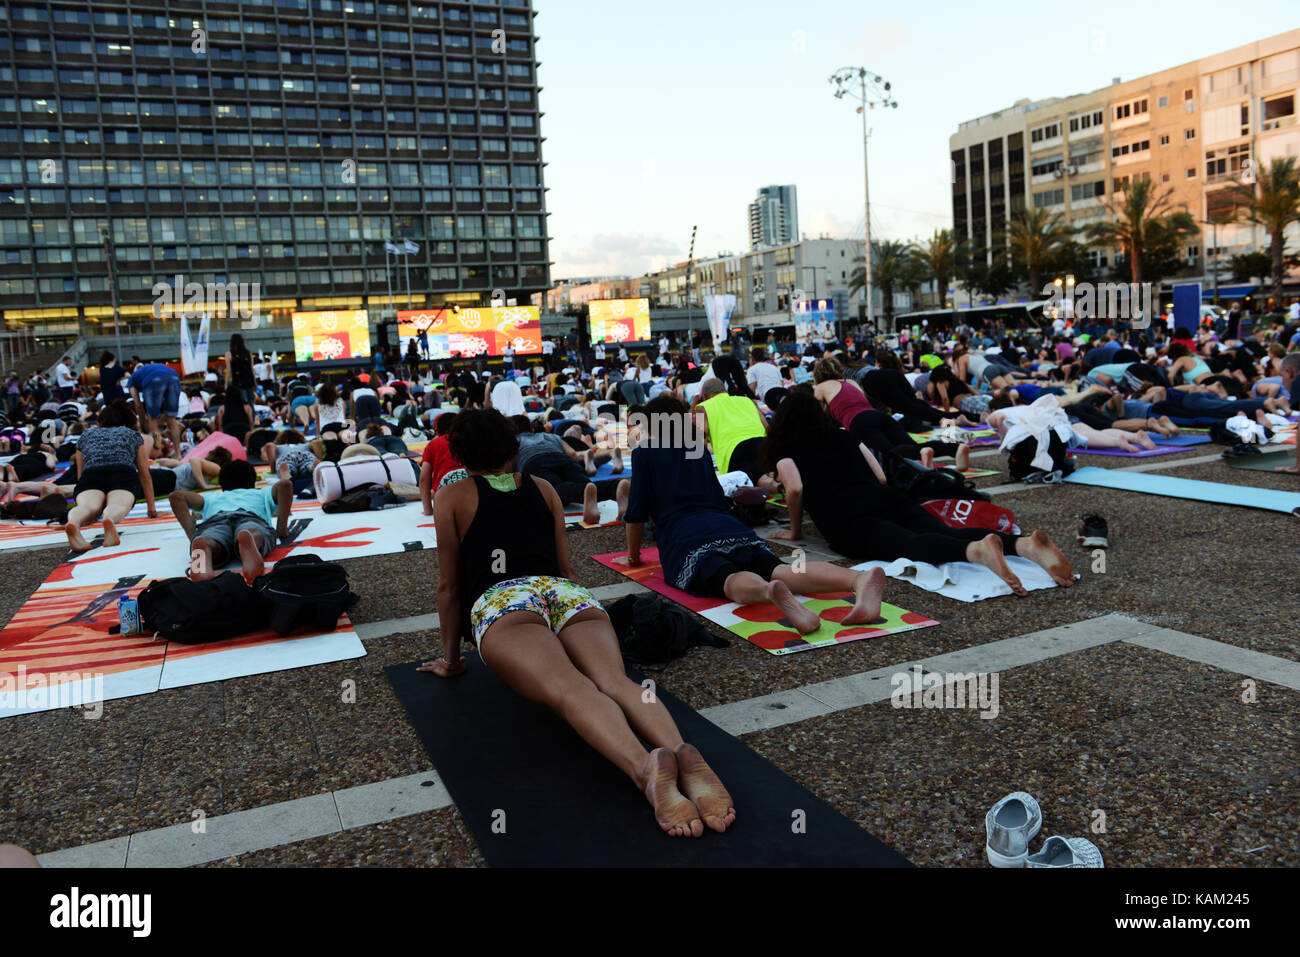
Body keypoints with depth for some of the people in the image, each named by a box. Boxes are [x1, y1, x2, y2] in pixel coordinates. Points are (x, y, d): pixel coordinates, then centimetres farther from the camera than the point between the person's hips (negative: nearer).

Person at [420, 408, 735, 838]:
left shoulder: (452, 498, 21)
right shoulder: (543, 489, 29)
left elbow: (450, 585, 21)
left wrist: (451, 657, 30)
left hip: (502, 601, -3)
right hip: (569, 593, 4)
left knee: (567, 689, -30)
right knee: (613, 679, -22)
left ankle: (643, 766, -59)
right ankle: (683, 753, -54)